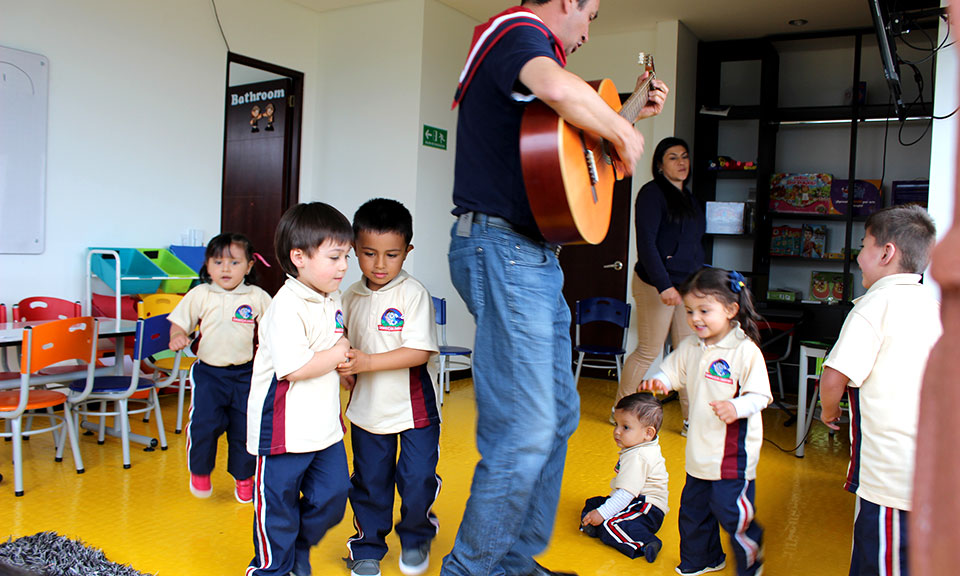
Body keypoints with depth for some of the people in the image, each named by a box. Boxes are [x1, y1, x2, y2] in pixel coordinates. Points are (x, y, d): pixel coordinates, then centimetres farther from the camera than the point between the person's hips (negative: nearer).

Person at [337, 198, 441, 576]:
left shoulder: (413, 293, -14)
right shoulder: (352, 296, 2)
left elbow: (420, 351, -21)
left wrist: (366, 362, -26)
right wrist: (345, 369, -7)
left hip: (414, 407, -4)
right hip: (367, 407, 4)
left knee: (417, 480, 0)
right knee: (369, 482, 13)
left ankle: (415, 538, 30)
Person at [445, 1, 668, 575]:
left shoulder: (533, 48, 24)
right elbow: (559, 89, -32)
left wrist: (633, 114, 31)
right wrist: (625, 134, -15)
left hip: (536, 257, 11)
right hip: (501, 248, -11)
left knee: (559, 414, 14)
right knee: (525, 430, -10)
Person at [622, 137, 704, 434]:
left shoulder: (688, 198, 18)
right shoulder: (652, 193, -7)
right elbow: (646, 242, -16)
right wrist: (664, 285, -22)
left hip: (688, 286, 8)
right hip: (656, 285, -7)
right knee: (649, 351, 0)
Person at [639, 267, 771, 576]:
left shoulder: (746, 350, -16)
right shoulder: (689, 347, 4)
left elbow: (760, 395, -14)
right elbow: (672, 371, 13)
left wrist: (737, 407, -33)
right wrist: (657, 381, -9)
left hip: (734, 451, -7)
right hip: (700, 447, 7)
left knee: (730, 510, -3)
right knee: (693, 507, 18)